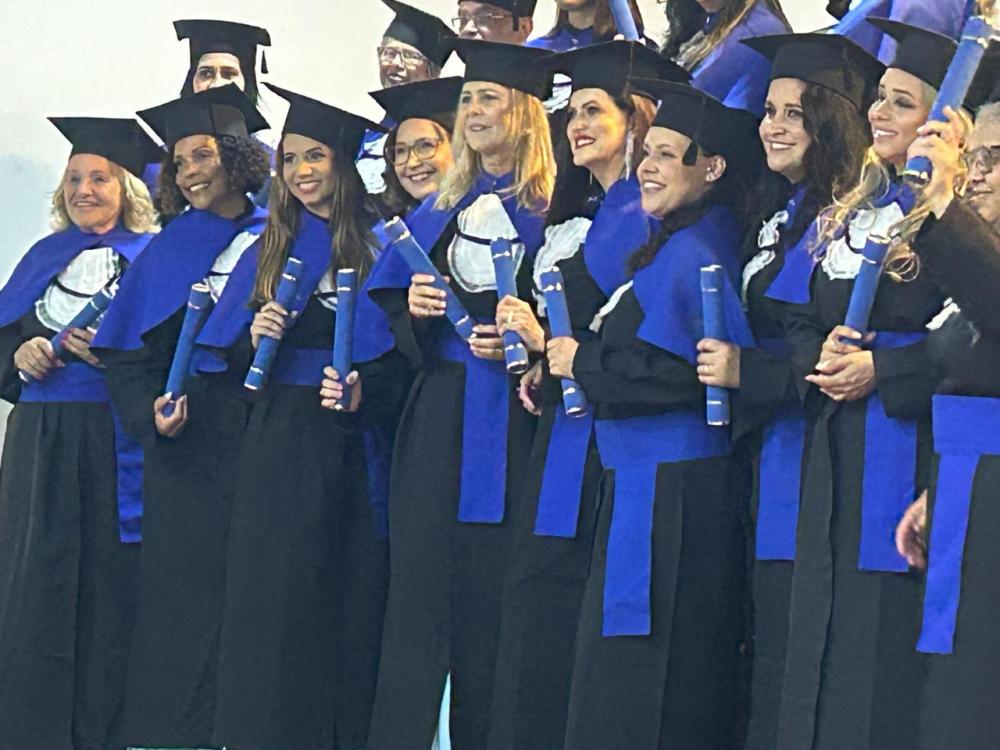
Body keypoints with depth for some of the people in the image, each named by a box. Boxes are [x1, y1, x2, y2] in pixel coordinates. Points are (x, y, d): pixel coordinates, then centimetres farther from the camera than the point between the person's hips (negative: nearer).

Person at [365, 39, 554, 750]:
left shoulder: (551, 209, 1)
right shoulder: (440, 210, 17)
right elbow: (395, 314, 19)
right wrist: (413, 310, -2)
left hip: (511, 420, -4)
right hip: (438, 414, 4)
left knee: (494, 592, -3)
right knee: (421, 580, -1)